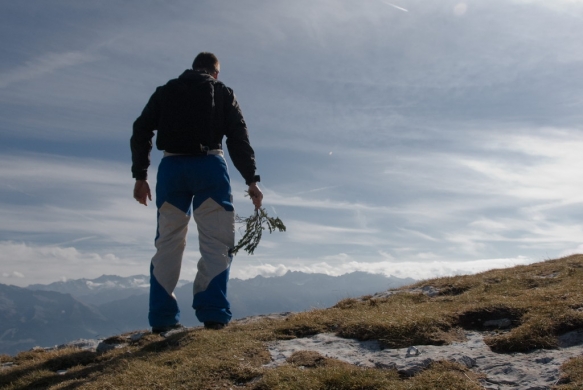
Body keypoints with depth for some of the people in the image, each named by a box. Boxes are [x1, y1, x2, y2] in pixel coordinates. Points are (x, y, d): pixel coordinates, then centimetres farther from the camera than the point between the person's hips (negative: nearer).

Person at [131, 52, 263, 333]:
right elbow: (238, 138, 4)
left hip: (171, 168, 3)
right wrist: (251, 180, 2)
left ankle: (162, 319, 4)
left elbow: (141, 133, 11)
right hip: (209, 166, -2)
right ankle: (213, 314, -11)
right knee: (216, 243, 0)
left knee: (168, 243, 7)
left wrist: (140, 176, 12)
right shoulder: (222, 92, 14)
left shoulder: (164, 92, 20)